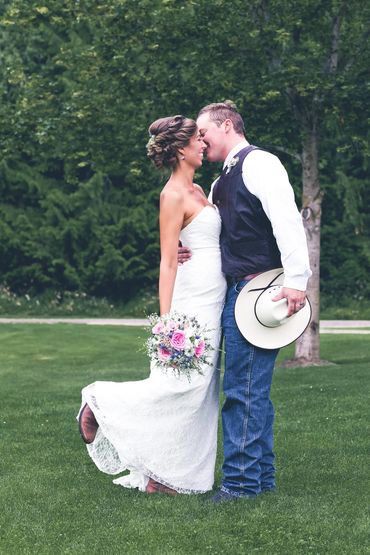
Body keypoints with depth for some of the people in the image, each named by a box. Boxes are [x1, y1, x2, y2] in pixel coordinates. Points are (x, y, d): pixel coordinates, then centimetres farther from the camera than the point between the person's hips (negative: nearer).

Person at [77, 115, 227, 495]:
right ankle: (102, 404, 7)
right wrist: (166, 320, -18)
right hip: (192, 303, -9)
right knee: (180, 385, -12)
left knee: (198, 390, 8)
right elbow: (167, 263, -15)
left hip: (212, 304, 9)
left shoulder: (196, 191, 16)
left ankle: (162, 477, 12)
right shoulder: (173, 195, -11)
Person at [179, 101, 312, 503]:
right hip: (236, 290, 10)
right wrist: (189, 253, 4)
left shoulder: (258, 164, -8)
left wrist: (296, 281, -25)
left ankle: (241, 481, -5)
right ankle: (261, 476, 20)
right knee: (253, 389, 13)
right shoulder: (221, 183, 21)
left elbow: (287, 220, -18)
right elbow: (221, 240, 26)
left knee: (243, 389, -9)